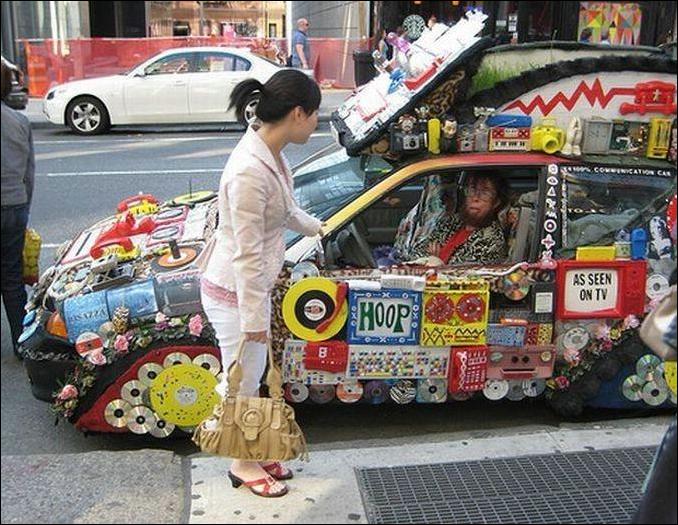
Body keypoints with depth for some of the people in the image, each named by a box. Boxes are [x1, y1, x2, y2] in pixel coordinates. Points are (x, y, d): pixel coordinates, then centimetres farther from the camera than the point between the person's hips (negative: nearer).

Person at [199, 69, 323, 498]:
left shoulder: (271, 152, -1)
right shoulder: (250, 171, -31)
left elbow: (285, 210, 19)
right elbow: (247, 254, -26)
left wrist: (314, 227, 37)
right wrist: (254, 318, -19)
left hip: (254, 286, 9)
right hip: (234, 294, -9)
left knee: (251, 377, 22)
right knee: (243, 382, 10)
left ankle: (254, 450, 40)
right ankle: (243, 465, 31)